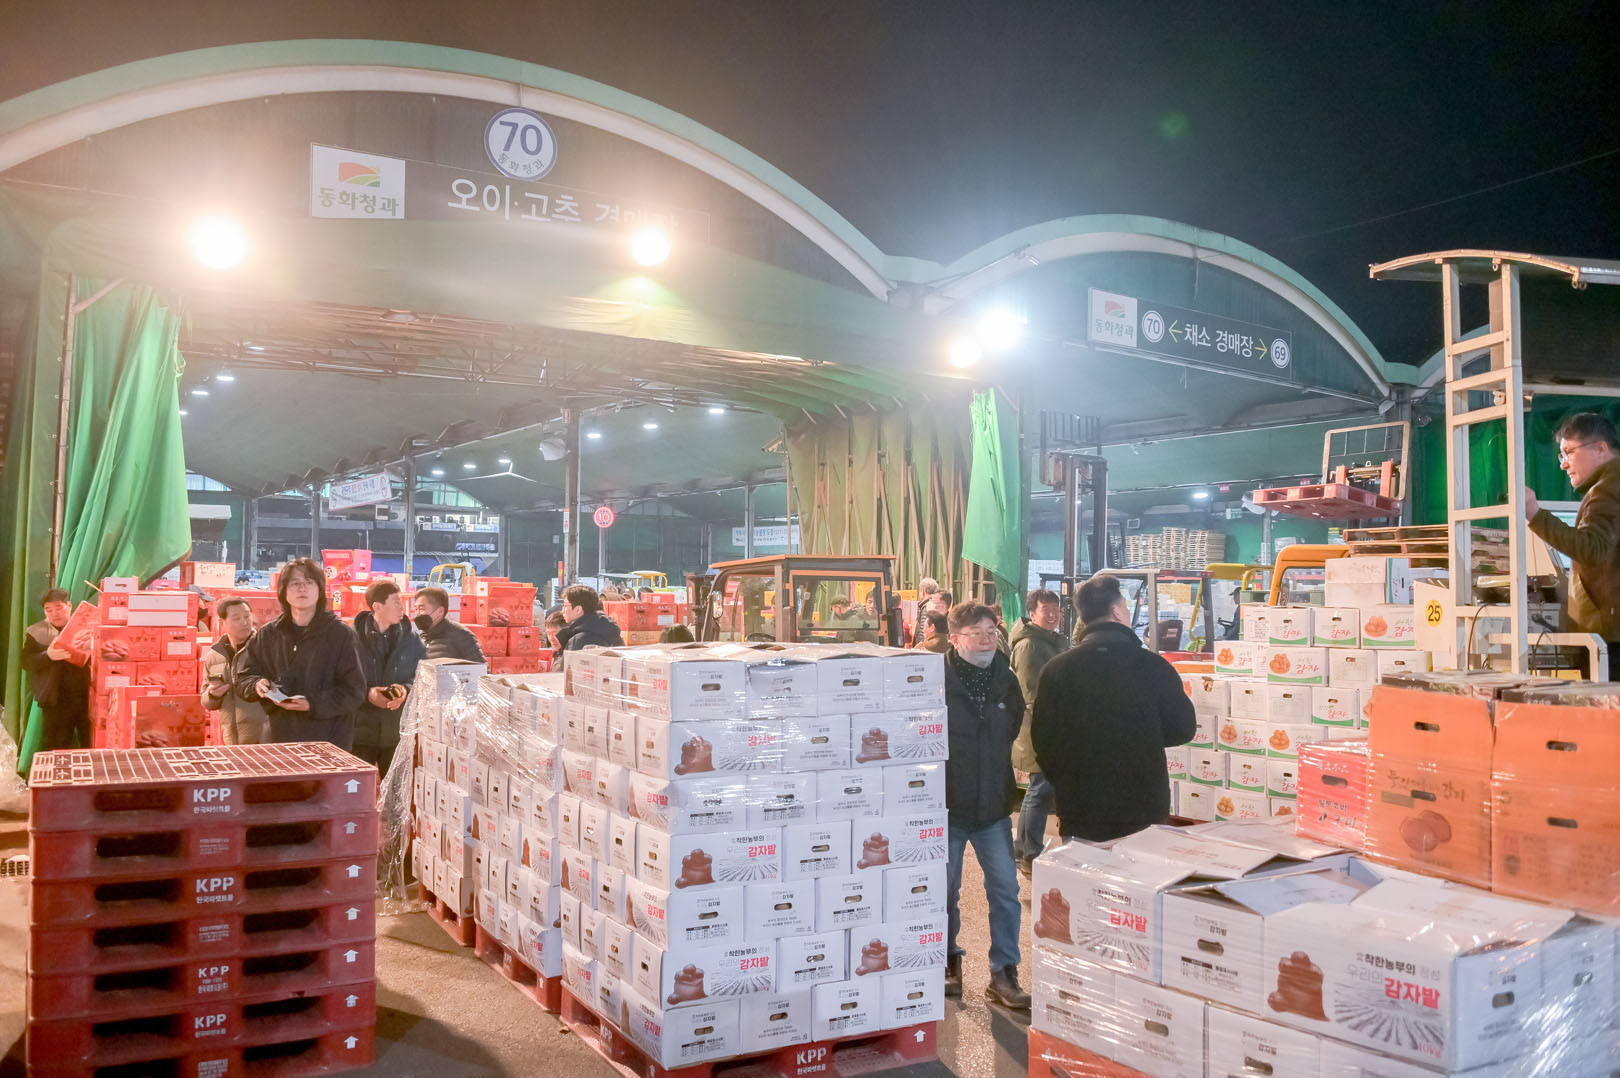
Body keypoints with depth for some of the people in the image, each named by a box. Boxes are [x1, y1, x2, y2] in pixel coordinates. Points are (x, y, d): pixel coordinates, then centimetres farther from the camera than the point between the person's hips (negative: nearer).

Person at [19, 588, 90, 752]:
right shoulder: (35, 633, 6)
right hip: (57, 700, -1)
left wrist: (91, 649, -16)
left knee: (91, 744, 5)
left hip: (87, 696, 1)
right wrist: (48, 656, -19)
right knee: (57, 746, 2)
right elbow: (25, 661, -1)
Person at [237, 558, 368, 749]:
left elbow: (355, 691, -5)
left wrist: (313, 704, -18)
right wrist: (258, 685, -5)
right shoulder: (266, 636, 11)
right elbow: (243, 679, 18)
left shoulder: (341, 634, -1)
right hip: (279, 739, 3)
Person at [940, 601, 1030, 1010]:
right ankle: (949, 962, 31)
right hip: (947, 807, -3)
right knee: (944, 891, 10)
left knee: (1006, 889, 1)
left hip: (994, 806, 3)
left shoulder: (1006, 679, 2)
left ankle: (1003, 975, 13)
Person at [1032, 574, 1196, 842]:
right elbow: (1183, 729, 0)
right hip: (1143, 812, -1)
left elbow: (1042, 740, -2)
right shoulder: (1152, 666, -10)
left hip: (1078, 813, 1)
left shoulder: (1056, 669, -6)